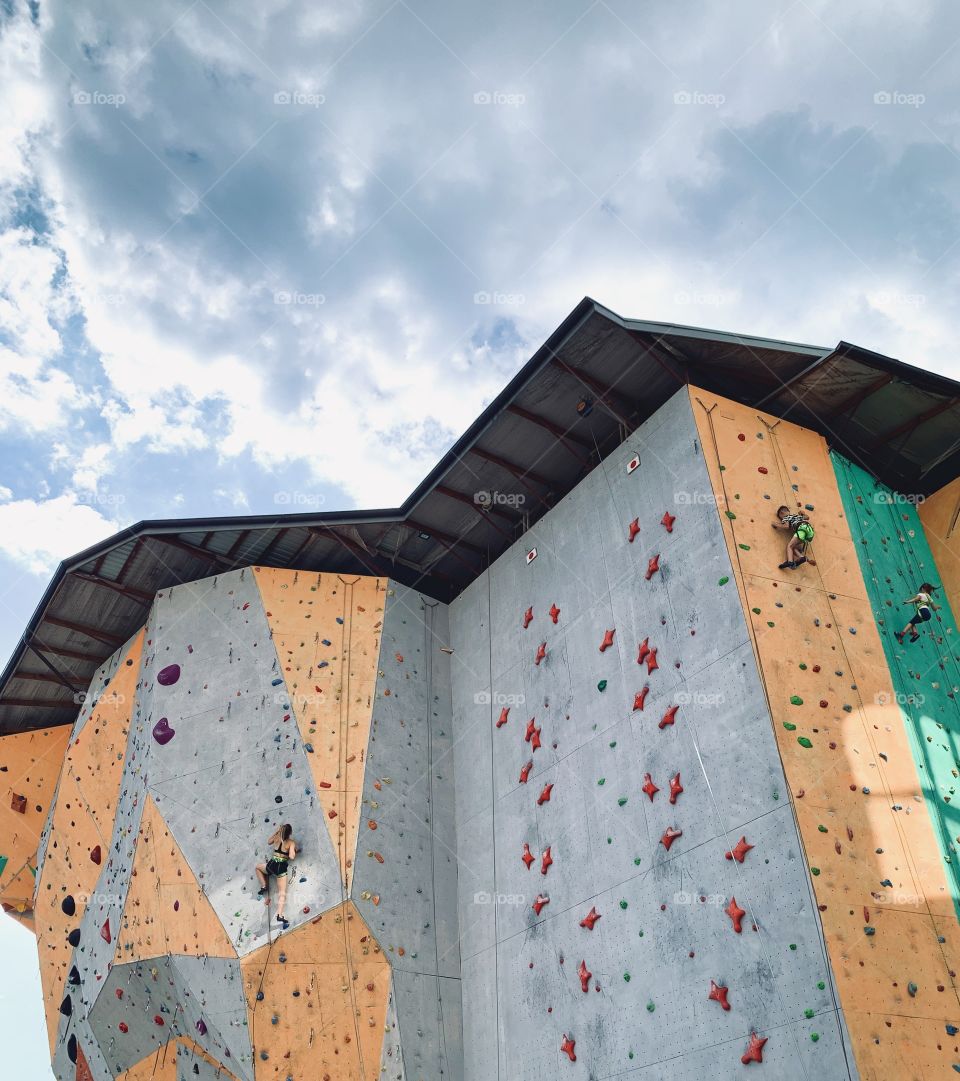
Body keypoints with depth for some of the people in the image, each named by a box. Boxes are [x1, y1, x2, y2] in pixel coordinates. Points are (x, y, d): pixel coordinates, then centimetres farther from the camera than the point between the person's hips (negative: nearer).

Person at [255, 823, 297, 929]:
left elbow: (269, 842, 26)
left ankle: (264, 887, 23)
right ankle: (280, 916, -14)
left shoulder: (277, 838, 3)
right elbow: (291, 857, -17)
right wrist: (294, 851, 4)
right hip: (282, 868, -2)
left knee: (258, 867, 36)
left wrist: (277, 832, 27)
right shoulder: (291, 842, -7)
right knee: (282, 893, 0)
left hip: (272, 865, 2)